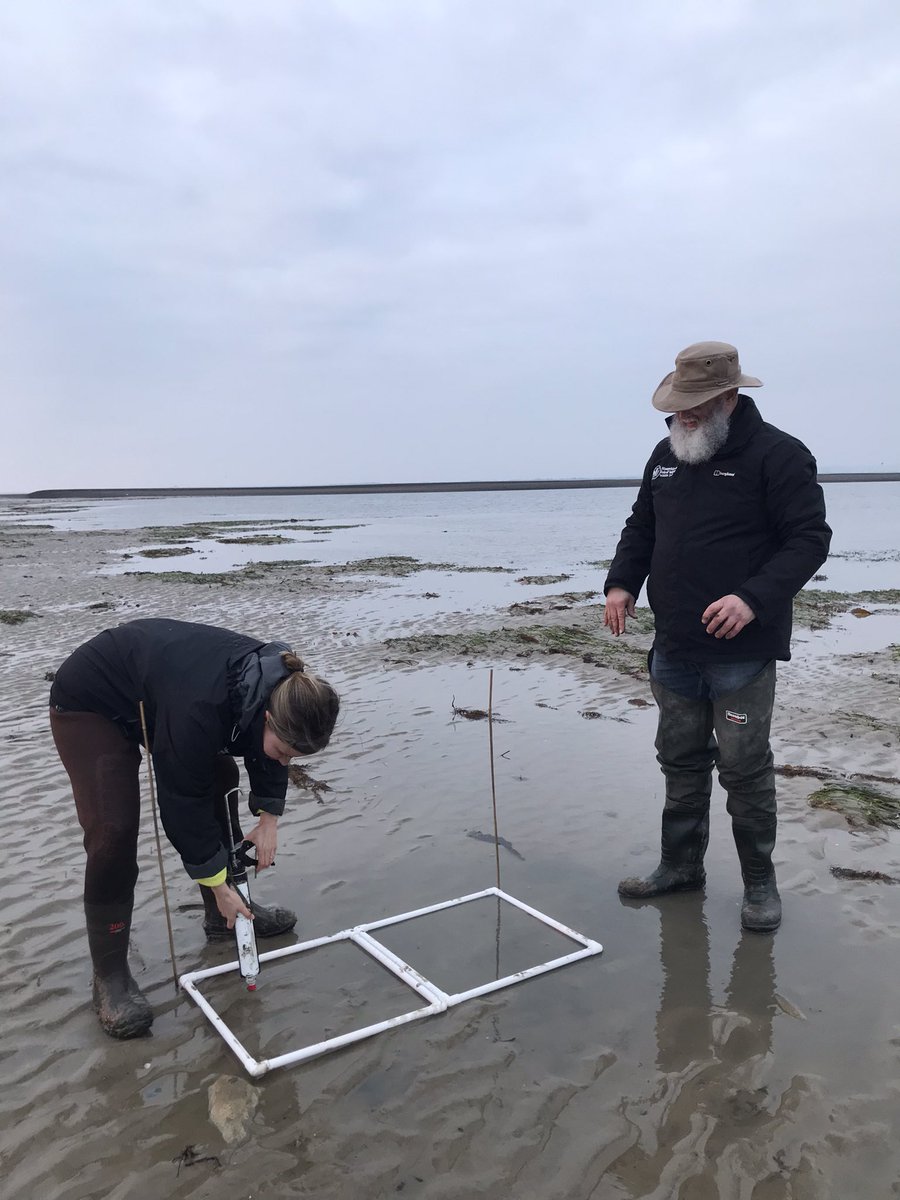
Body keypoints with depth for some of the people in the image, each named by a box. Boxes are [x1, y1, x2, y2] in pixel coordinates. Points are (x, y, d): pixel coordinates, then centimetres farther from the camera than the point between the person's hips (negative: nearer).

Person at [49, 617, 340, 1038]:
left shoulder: (282, 690, -21)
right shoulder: (201, 709, -42)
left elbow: (266, 753, 1)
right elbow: (182, 802, -30)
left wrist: (269, 818, -7)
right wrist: (219, 886, -21)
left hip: (154, 696, 8)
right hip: (90, 703, -7)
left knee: (221, 781, 4)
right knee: (113, 831, -16)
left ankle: (223, 913, 21)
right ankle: (109, 975, -1)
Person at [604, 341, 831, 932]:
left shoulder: (778, 454, -9)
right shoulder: (667, 454, 11)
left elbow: (810, 538, -13)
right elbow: (642, 527, 20)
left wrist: (754, 598, -26)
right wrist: (622, 582, 3)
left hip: (741, 653, -6)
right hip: (674, 647, 6)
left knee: (745, 769, 2)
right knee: (681, 762, 15)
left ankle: (760, 883, 20)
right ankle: (681, 866, 30)